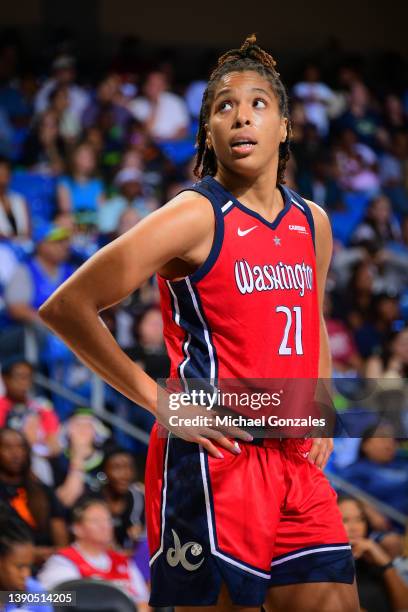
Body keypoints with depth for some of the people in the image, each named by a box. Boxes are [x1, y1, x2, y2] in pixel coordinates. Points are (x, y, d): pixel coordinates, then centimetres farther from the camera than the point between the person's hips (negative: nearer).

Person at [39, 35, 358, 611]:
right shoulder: (197, 216, -9)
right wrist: (160, 403, -13)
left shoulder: (313, 222, 12)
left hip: (298, 463, 7)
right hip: (215, 460, -7)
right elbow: (66, 307, -12)